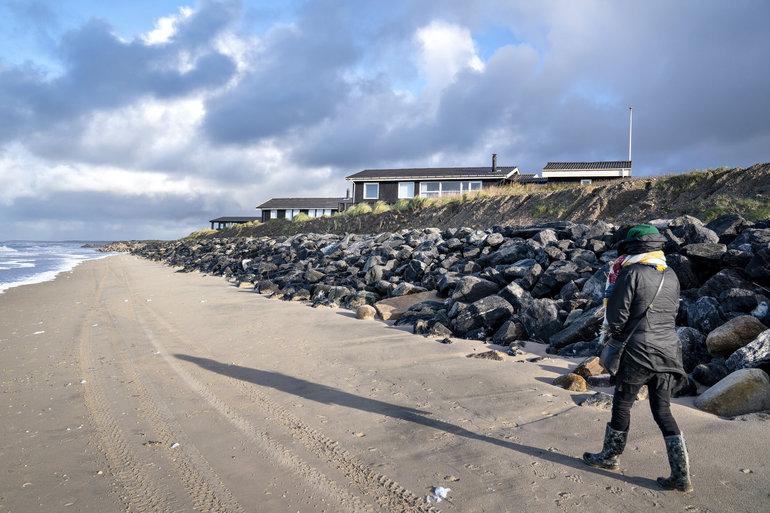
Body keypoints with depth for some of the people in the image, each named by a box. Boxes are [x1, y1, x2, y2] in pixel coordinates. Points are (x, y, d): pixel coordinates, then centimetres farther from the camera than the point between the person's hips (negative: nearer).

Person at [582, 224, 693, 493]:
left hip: (639, 351, -6)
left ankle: (609, 457, 28)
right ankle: (681, 475, 12)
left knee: (622, 405, 11)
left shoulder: (631, 273, -13)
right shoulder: (671, 276, 8)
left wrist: (615, 333, 8)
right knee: (663, 411, 12)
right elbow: (672, 312, 16)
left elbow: (616, 315, -12)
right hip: (669, 350, 6)